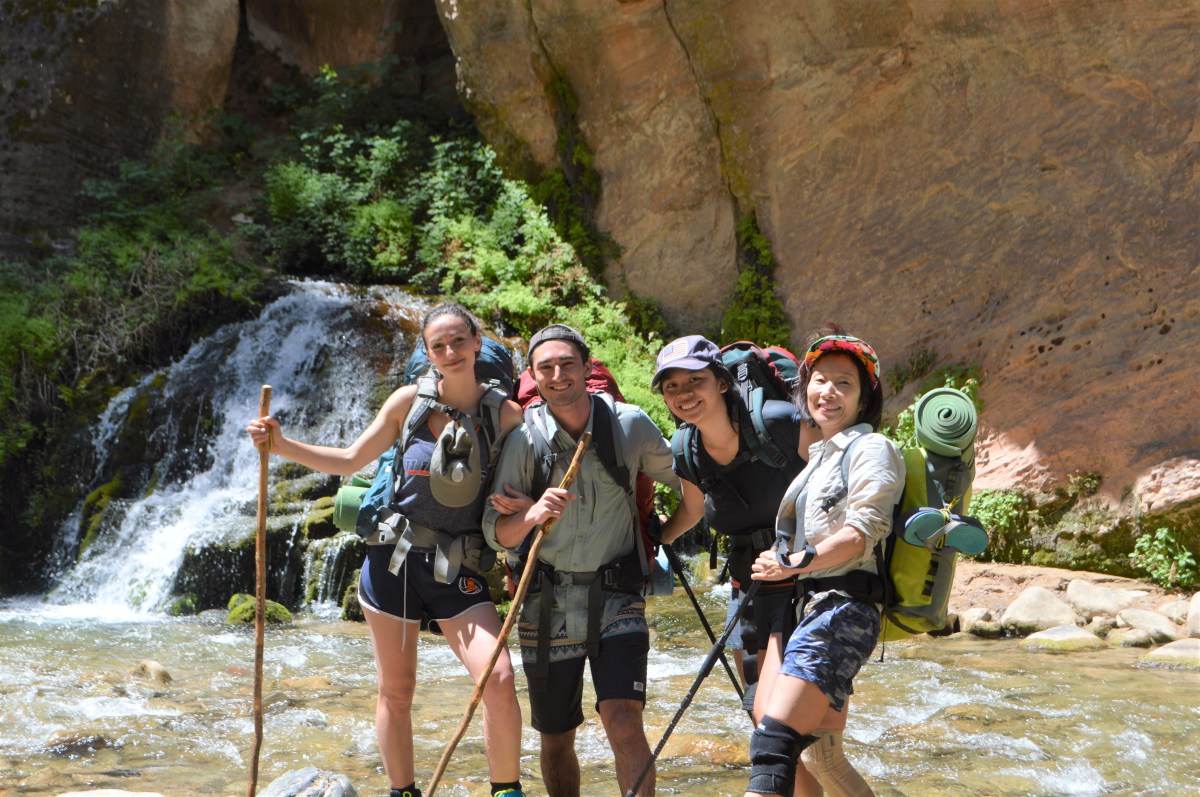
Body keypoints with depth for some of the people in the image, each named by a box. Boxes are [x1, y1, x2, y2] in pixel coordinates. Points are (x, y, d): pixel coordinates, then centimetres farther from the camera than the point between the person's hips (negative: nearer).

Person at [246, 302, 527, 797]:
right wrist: (281, 445, -2)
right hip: (393, 559, 1)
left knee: (499, 681, -18)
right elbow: (350, 461, 6)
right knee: (395, 692, 9)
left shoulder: (505, 414, -4)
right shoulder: (410, 402, -3)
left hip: (458, 571, -1)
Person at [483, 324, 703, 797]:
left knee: (623, 722, -19)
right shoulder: (524, 439, -4)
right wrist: (532, 515, -26)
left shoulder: (630, 425, -4)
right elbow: (496, 533, -7)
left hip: (616, 598, -1)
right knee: (556, 739, 11)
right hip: (547, 603, 2)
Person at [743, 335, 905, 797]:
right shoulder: (818, 455, 23)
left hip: (842, 610, -10)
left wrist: (791, 564, -12)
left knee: (774, 741, -21)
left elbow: (861, 533, -15)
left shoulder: (870, 448, -4)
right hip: (813, 608, 10)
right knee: (818, 754, 14)